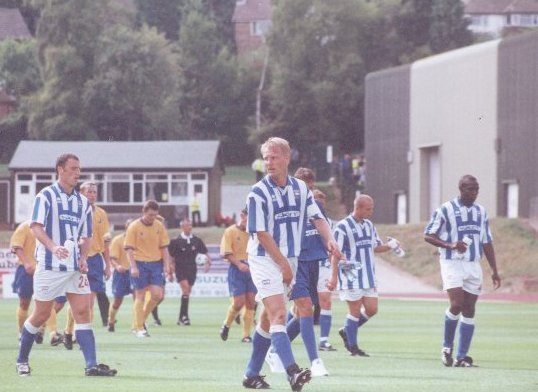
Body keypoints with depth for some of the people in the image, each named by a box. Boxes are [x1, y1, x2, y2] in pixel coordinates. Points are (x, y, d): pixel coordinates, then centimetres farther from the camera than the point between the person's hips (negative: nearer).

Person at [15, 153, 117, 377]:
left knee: (82, 311, -6)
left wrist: (83, 257, -2)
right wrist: (53, 247, -32)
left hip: (75, 266, 5)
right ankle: (22, 360, 19)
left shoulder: (83, 202, 14)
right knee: (41, 314, 2)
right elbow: (36, 226, -15)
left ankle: (91, 365, -13)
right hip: (49, 266, -5)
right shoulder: (46, 196, -4)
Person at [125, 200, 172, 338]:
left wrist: (166, 265, 3)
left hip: (156, 263, 4)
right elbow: (129, 248, -7)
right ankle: (139, 328, 6)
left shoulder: (159, 226, 6)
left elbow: (164, 248, 11)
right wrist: (133, 267, -15)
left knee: (157, 294, -6)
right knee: (140, 296, 0)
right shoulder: (134, 227, -5)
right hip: (140, 264, -4)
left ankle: (142, 319, 15)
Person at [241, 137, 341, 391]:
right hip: (265, 260, -6)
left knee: (268, 318, 12)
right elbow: (261, 234, -13)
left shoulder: (300, 188, 7)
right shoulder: (258, 193, -11)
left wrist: (329, 239, -10)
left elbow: (317, 217, 11)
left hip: (289, 260, 6)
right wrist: (284, 264, -14)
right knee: (278, 314, -19)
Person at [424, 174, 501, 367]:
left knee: (469, 310, 1)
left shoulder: (481, 212, 11)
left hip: (474, 266, 5)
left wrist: (494, 270, 10)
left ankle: (462, 356, 4)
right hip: (452, 264, -5)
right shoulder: (445, 210, -4)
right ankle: (447, 347, 3)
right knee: (456, 304, -18)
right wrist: (450, 245, -19)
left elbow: (487, 243, 16)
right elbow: (428, 235, -3)